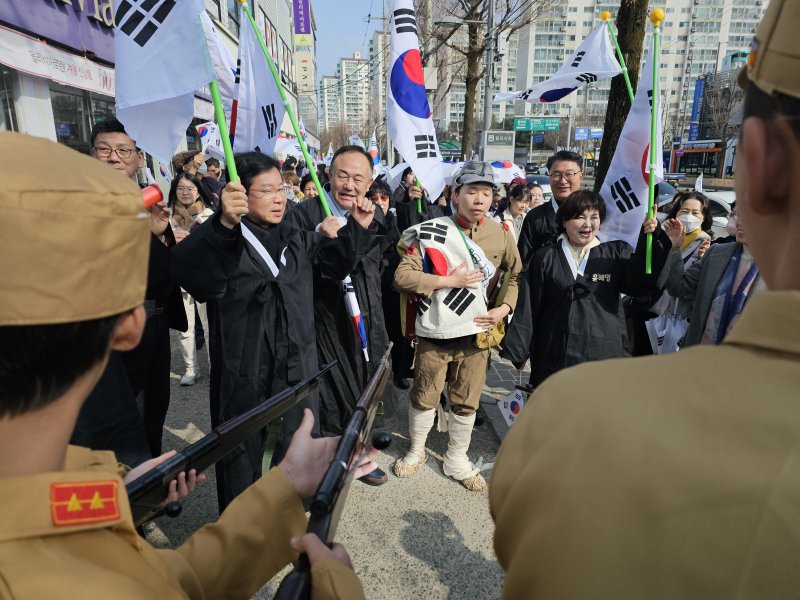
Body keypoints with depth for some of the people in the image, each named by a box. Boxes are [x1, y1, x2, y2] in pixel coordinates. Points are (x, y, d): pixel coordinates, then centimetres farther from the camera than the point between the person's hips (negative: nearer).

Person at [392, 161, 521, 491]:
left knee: (466, 401, 14)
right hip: (434, 332, -2)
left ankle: (457, 460, 35)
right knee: (424, 397, 13)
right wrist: (450, 280, -18)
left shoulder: (501, 234, 1)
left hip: (478, 332, 3)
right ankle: (416, 451, 38)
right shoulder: (430, 231, -9)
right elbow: (402, 277, -14)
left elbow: (516, 275, 15)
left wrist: (505, 308, -2)